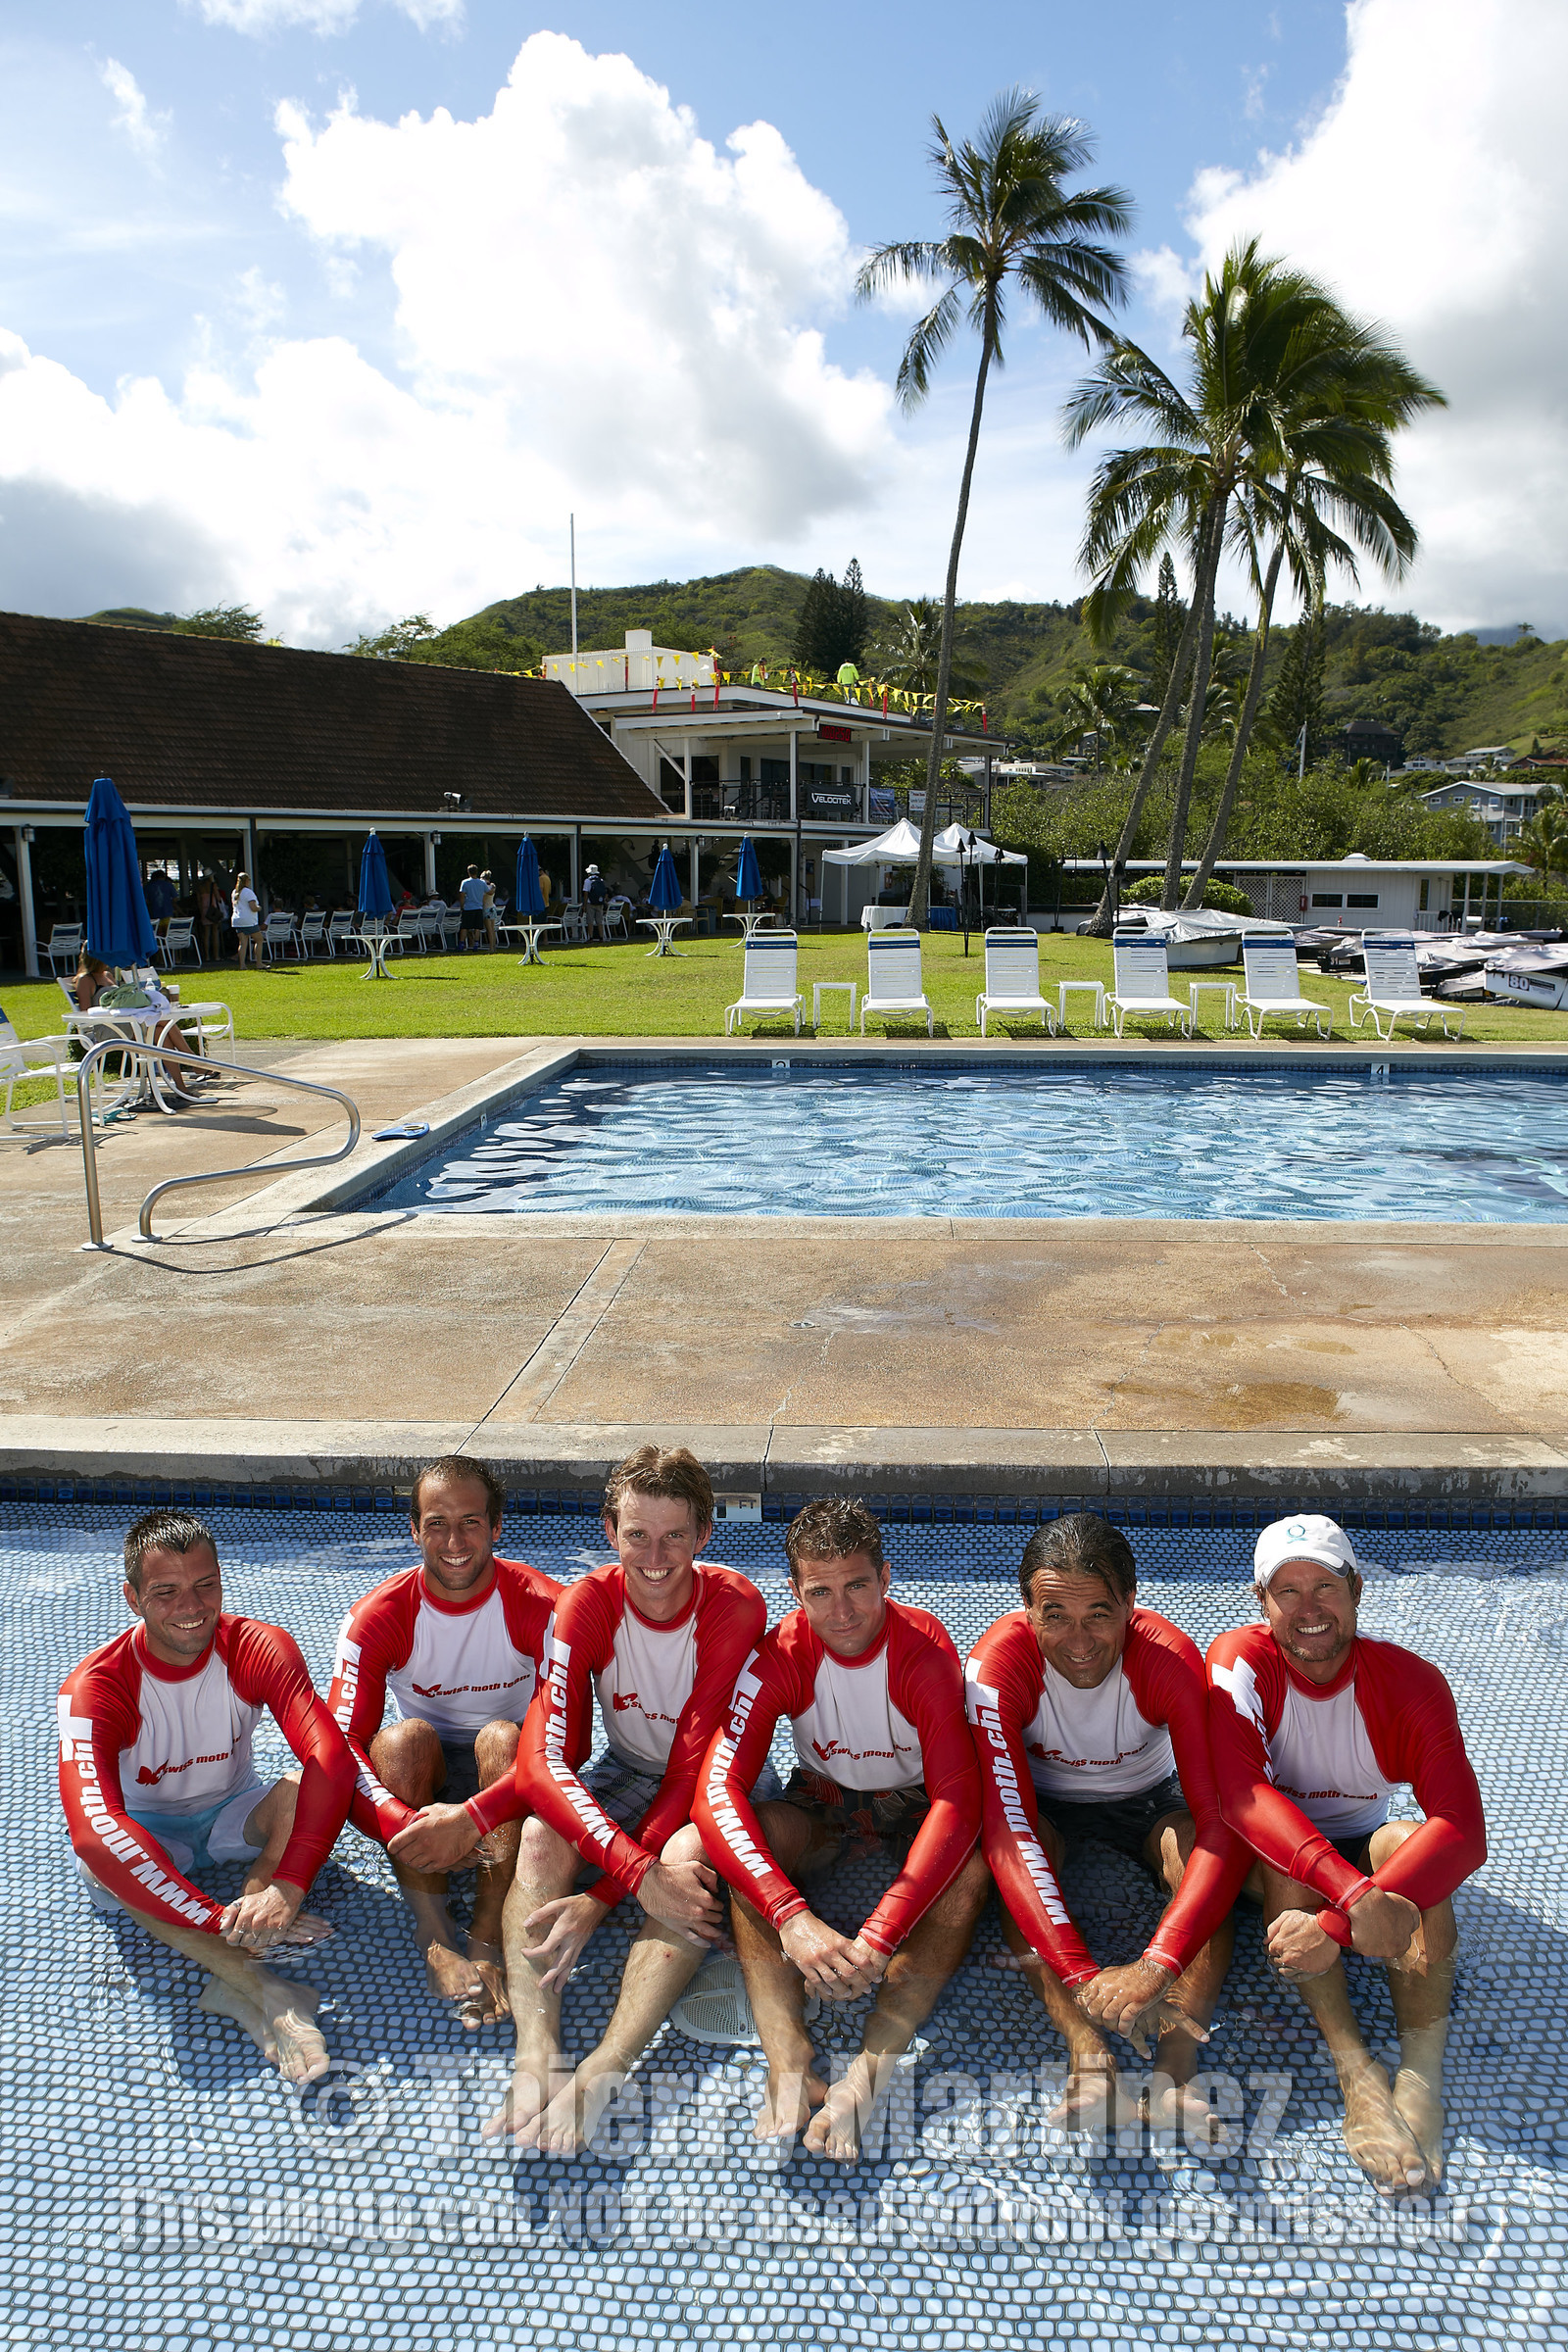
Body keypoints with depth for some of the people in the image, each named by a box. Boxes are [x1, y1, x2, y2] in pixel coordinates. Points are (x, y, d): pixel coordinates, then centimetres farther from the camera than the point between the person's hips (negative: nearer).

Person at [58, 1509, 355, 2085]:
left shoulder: (259, 1649, -21)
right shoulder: (95, 1686, -26)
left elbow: (332, 1761, -33)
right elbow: (92, 1829, -40)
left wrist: (287, 1887, -47)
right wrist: (218, 1919, -46)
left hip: (234, 1811, 1)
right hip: (148, 1830, -1)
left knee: (307, 1786, -30)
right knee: (97, 1851, -36)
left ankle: (232, 1982, -33)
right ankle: (262, 1992, -40)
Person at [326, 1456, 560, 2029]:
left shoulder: (541, 1605, -19)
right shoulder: (378, 1616, -15)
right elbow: (342, 1744, -24)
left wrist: (474, 1817, -42)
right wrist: (407, 1826, -44)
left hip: (509, 1773, -1)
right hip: (421, 1778, 1)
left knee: (501, 1738, -33)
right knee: (405, 1737, -30)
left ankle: (486, 1941, -32)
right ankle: (435, 1937, -32)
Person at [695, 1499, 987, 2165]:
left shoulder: (926, 1652, -27)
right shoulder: (780, 1655, -22)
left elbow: (957, 1801, -35)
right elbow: (718, 1788, -32)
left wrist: (878, 1938, -47)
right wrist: (791, 1917, -48)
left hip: (915, 1805, -1)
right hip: (824, 1802, 1)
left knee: (970, 1869, -34)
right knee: (751, 1844, -31)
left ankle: (863, 2078, -42)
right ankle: (789, 2067, -41)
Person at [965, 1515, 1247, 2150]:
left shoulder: (1170, 1658, -31)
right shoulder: (999, 1663, -32)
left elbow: (1224, 1823, -36)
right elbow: (1007, 1830, -38)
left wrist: (1154, 1967, -49)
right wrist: (1082, 1974, -50)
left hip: (1146, 1796, 0)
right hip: (1045, 1800, 0)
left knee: (1202, 1857, -31)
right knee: (1016, 1857, -33)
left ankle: (1175, 2068, -36)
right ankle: (1088, 2053, -38)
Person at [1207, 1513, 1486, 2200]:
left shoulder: (1410, 1681, -19)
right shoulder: (1240, 1661, -21)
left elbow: (1462, 1830, -31)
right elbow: (1241, 1793, -35)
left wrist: (1337, 1926, -44)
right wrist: (1355, 1895, -51)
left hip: (1362, 1843, 1)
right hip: (1269, 1854, -1)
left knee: (1411, 1845, -31)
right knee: (1288, 1859, -34)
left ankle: (1421, 2080, -33)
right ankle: (1359, 2075, -34)